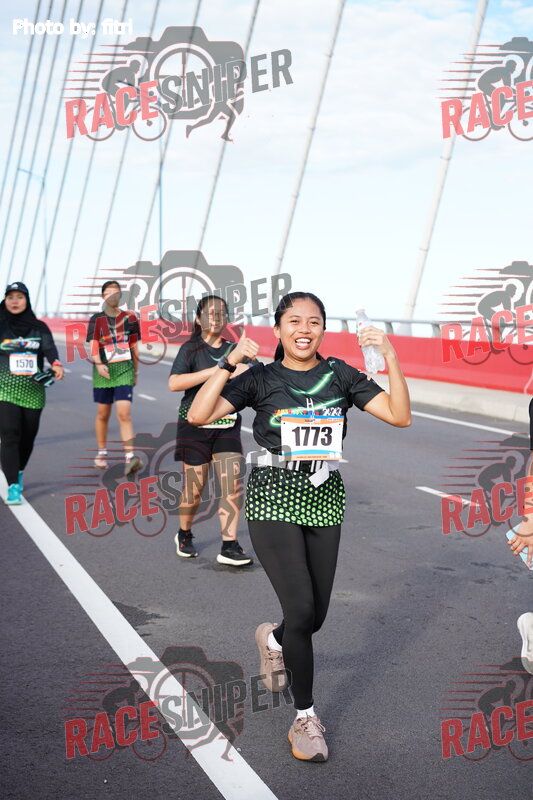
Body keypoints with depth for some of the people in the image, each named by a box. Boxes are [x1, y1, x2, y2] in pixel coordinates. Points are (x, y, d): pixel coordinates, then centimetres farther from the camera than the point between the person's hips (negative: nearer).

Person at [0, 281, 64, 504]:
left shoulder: (39, 327, 5)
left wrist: (56, 364, -28)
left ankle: (19, 473, 37)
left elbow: (49, 348, -10)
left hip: (33, 392, 2)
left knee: (28, 436, 10)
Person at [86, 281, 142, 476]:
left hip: (124, 370, 0)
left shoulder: (129, 317, 9)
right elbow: (93, 345, -7)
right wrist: (98, 364, -24)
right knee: (103, 414, 10)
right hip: (103, 371, 1)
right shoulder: (96, 319, 5)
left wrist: (135, 372, 16)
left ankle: (130, 457, -19)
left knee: (124, 414, -13)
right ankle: (102, 453, 27)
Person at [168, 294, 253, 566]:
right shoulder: (191, 349, -3)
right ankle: (184, 535, 30)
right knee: (194, 488, 4)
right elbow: (174, 383, -19)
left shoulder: (233, 350, 9)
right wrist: (215, 371, -24)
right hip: (195, 427, -3)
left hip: (227, 427, 3)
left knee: (233, 486, -8)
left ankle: (229, 547, -4)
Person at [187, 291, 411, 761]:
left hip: (324, 501, 3)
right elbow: (198, 416, -12)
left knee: (315, 617, 8)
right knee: (301, 609, -12)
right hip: (274, 500, -3)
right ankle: (306, 717, 8)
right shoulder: (261, 378, -2)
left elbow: (400, 416, -4)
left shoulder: (340, 375, 4)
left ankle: (272, 639, 46)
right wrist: (230, 363, -20)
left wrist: (391, 358, -13)